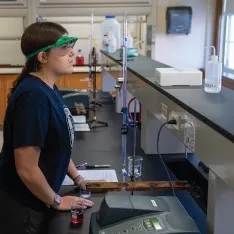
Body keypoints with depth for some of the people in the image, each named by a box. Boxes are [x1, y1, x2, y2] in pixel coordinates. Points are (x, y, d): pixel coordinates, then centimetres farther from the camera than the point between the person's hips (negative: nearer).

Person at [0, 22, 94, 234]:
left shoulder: (48, 88, 2)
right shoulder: (34, 95, -27)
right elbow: (27, 169, -28)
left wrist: (77, 178, 14)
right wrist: (57, 202, -14)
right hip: (21, 208, -8)